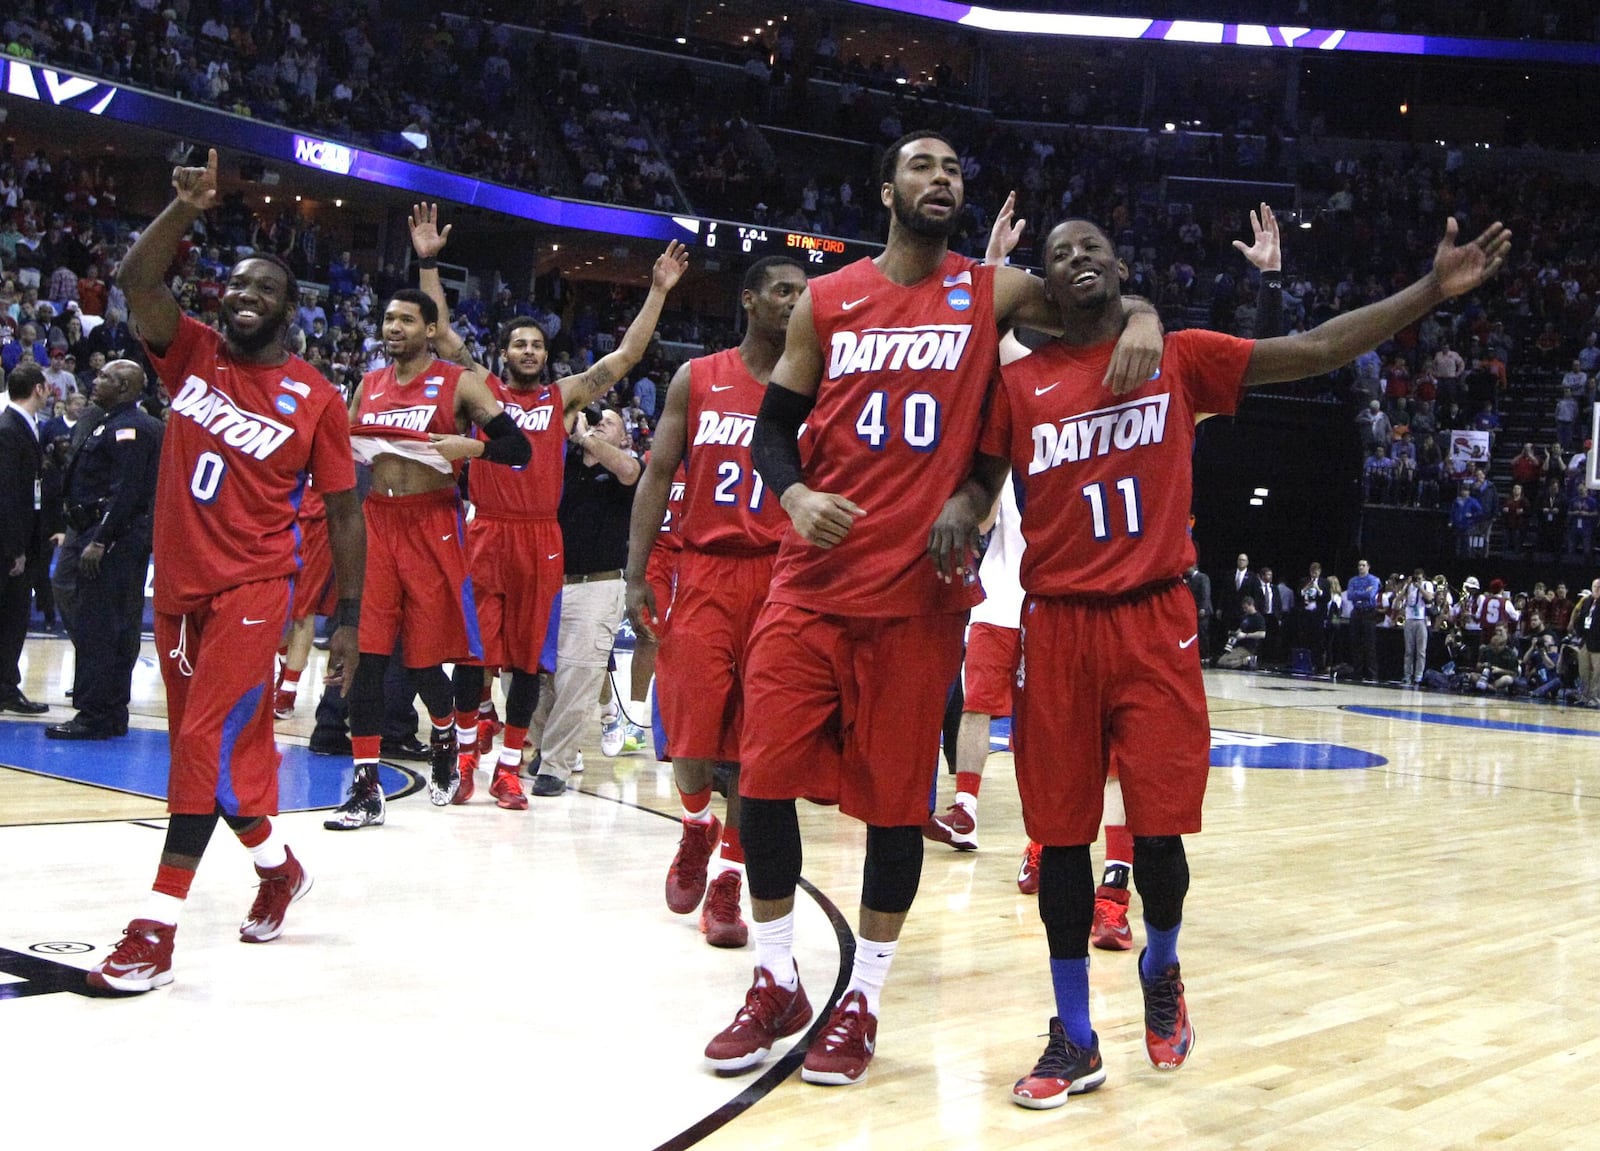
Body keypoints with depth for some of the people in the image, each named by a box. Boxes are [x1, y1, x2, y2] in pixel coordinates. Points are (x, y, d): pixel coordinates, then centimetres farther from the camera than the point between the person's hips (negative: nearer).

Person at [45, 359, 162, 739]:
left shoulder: (130, 428, -13)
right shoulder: (114, 424, 19)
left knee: (95, 629, -10)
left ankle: (94, 716, -8)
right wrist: (83, 533, 17)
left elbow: (126, 492, -21)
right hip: (109, 538, 11)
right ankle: (112, 714, 17)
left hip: (115, 541, -11)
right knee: (118, 631, 12)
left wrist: (99, 541, -23)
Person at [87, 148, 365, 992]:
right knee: (221, 744, 13)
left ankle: (156, 931, -11)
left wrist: (347, 619, -2)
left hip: (252, 588, -5)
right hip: (178, 583, 5)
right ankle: (278, 867, 36)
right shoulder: (191, 354, 6)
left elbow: (343, 514, 1)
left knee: (206, 743, -14)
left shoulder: (317, 398, -2)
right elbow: (135, 281, -10)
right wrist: (186, 209, -23)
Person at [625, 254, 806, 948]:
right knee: (691, 734, -4)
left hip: (783, 577, 0)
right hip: (705, 571, 0)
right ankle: (697, 826, 27)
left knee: (757, 743, 1)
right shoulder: (697, 380, 6)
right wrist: (637, 574, -1)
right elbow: (657, 476, 6)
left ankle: (726, 881, 13)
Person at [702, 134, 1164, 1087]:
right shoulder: (826, 302, 7)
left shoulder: (993, 292, 4)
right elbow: (774, 424, 10)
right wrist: (794, 494, -11)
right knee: (765, 774, -1)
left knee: (894, 796, 3)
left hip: (922, 589, -1)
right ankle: (777, 984, 17)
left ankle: (864, 998, 19)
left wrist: (1143, 317, -19)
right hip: (813, 580, 2)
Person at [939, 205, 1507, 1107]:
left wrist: (1434, 289, -5)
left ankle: (1162, 971, 29)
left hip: (1155, 624, -1)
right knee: (1062, 834, 4)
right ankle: (1075, 1040, 16)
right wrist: (958, 512, -10)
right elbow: (982, 476, 14)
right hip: (1057, 626, 1)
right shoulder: (1021, 383, 7)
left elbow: (1314, 351, 1)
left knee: (1159, 826, -3)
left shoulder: (1181, 359, 5)